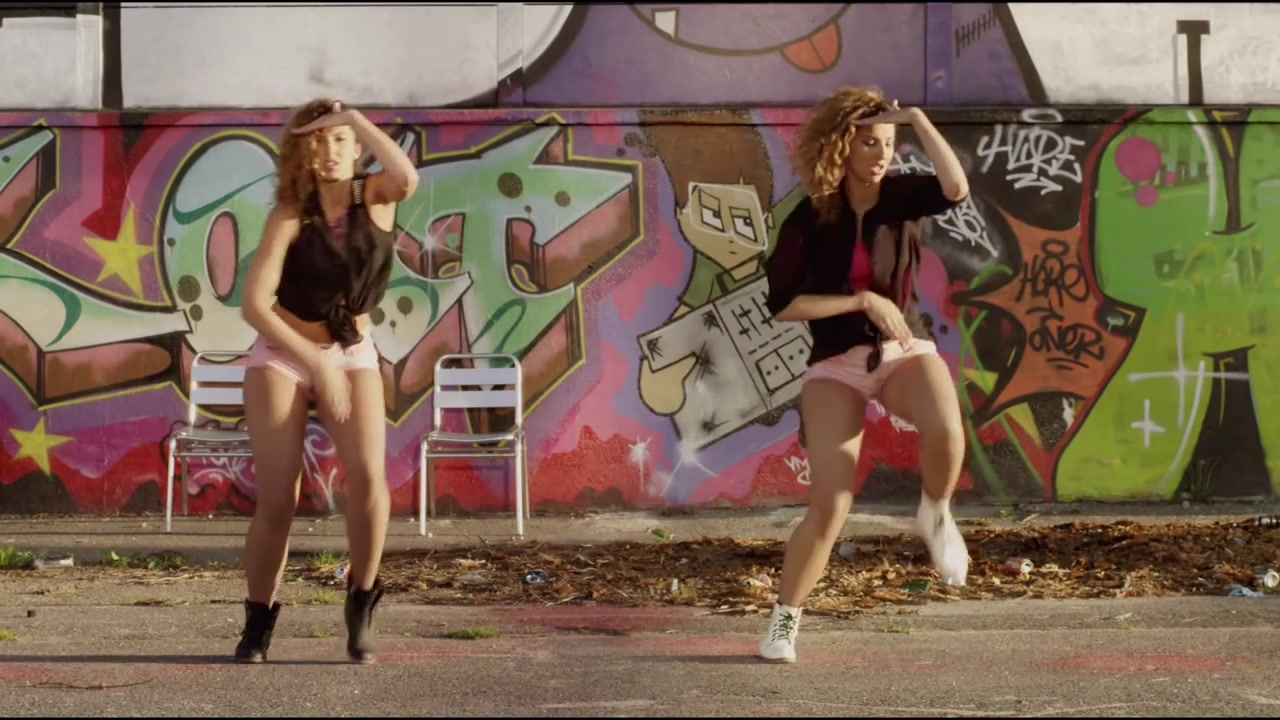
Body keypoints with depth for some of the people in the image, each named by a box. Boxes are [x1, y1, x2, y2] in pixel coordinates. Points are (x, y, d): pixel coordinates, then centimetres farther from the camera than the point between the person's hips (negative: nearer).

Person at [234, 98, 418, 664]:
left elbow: (407, 178, -34)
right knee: (277, 499, -8)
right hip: (282, 353, -2)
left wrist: (354, 117, -27)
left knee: (368, 473, -22)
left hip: (354, 352, 2)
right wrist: (317, 363, -25)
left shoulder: (374, 196, -8)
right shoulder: (290, 215, -14)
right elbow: (254, 305, -21)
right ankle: (258, 621, 11)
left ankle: (361, 604, -6)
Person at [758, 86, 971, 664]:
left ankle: (936, 515, -3)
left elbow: (957, 188, -22)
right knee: (829, 506, -11)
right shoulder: (810, 219, -6)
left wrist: (917, 118, -22)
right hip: (837, 364, -1)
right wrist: (863, 300, -17)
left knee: (945, 429, -35)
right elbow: (781, 304, -11)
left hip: (904, 350, 1)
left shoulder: (901, 197, -1)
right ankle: (784, 619, 9)